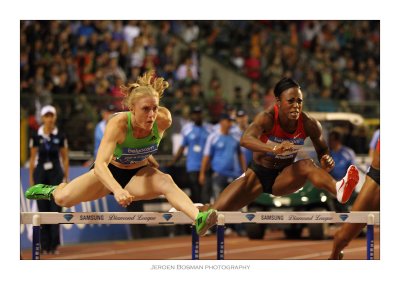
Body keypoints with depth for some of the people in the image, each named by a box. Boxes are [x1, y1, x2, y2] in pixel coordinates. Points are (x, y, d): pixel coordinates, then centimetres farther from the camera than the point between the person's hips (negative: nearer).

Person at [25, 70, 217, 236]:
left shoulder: (163, 120, -25)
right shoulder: (118, 123, -34)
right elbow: (100, 164, -46)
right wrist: (117, 190, -63)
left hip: (139, 173, 1)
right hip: (111, 171, -1)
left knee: (165, 181, -34)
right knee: (63, 199, -12)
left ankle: (198, 219, -53)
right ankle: (52, 191, 27)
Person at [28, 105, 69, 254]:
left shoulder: (60, 136, 3)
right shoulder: (36, 137, 3)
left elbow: (65, 158, 7)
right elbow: (32, 158, 7)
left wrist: (66, 177, 3)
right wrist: (31, 179, 3)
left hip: (56, 174, -1)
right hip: (40, 174, 1)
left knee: (55, 208, -7)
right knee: (43, 209, 2)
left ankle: (54, 245, -6)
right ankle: (44, 245, 7)